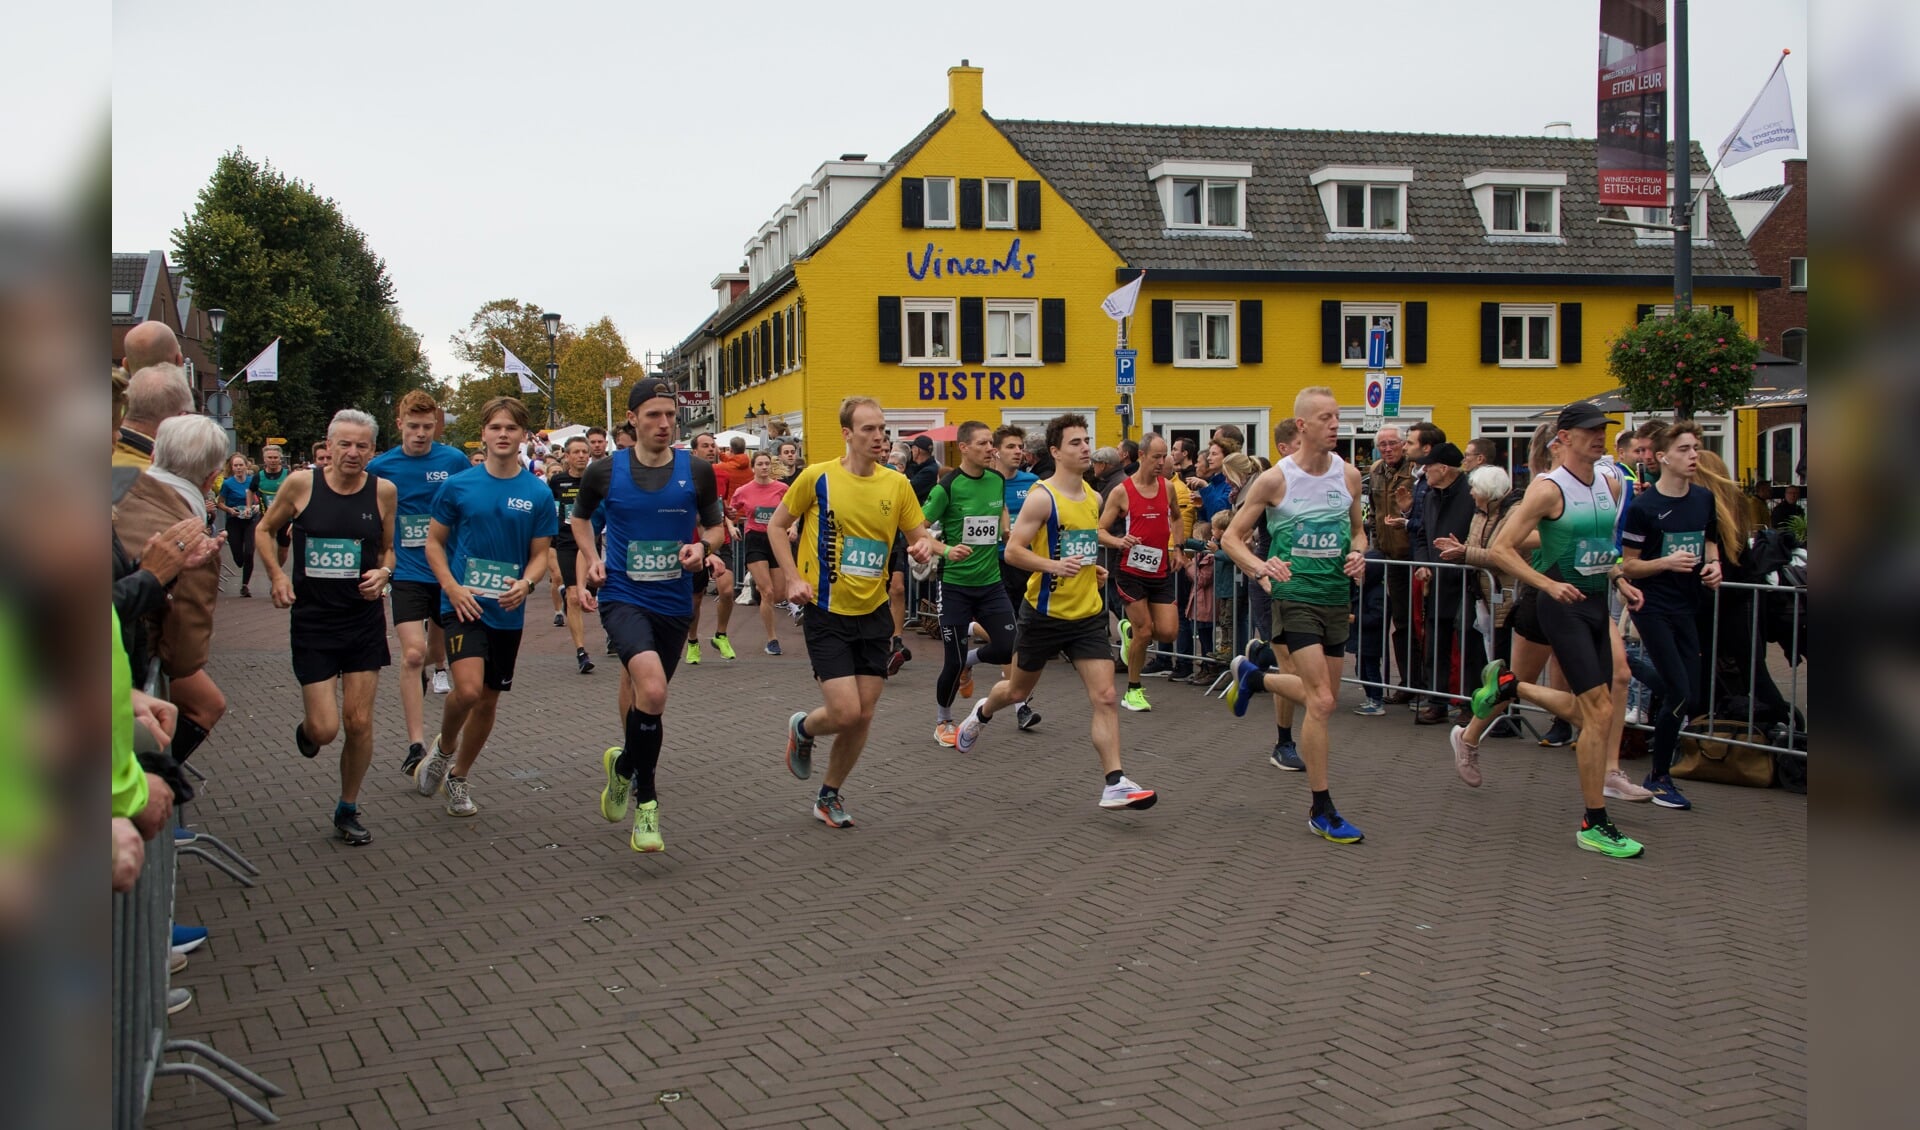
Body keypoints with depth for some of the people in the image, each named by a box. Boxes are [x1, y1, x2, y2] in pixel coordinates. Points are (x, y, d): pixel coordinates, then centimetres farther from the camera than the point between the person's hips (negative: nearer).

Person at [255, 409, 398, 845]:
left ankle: (348, 810, 22)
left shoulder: (383, 491, -2)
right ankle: (306, 728, 34)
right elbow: (264, 529, 8)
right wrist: (277, 575, -6)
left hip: (364, 618, 2)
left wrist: (383, 572, -8)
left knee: (359, 723, 2)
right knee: (324, 728, -5)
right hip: (312, 620, -1)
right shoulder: (301, 484, -7)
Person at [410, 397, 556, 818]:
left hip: (508, 611, 2)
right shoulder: (458, 486, -2)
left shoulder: (539, 494, -1)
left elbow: (540, 553, 5)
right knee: (468, 689, -21)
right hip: (464, 605, -2)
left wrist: (526, 583, -16)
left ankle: (458, 777, 32)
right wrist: (452, 587, -10)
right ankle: (443, 747, 10)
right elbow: (434, 542, 5)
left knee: (488, 701, 11)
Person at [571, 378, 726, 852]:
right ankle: (645, 800, -5)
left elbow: (716, 526, 11)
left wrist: (702, 547, -10)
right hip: (622, 597, -3)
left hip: (674, 601, 3)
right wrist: (592, 560, 0)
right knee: (653, 690, -25)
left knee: (643, 691, 17)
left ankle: (623, 765, 46)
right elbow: (580, 517, 16)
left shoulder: (696, 470, -1)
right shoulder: (605, 471, -3)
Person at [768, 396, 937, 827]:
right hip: (827, 613, -4)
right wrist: (793, 578, -9)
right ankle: (802, 729, 24)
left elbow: (918, 536, 8)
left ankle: (830, 796, 27)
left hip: (872, 613, 4)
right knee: (845, 712, -12)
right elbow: (777, 525, 3)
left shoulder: (897, 484, 0)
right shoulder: (818, 477, -8)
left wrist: (924, 547, -16)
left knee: (863, 716, 6)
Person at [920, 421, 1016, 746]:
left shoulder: (997, 480, 2)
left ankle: (969, 661, 28)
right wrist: (946, 550, -27)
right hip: (955, 585, -5)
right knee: (953, 662, -1)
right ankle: (942, 722, 24)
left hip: (991, 582, 5)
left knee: (1008, 649, -7)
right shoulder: (947, 486, -14)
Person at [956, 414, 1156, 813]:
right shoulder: (1042, 497, -14)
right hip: (1045, 612, -4)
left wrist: (1095, 569, 11)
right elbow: (1012, 550, -17)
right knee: (1018, 690, 17)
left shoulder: (1093, 497, 7)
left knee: (1105, 697, -9)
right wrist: (1053, 565, -30)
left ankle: (1115, 783, -9)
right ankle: (982, 713, 50)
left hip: (1088, 614, 5)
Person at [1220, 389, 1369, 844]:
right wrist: (1260, 567, -21)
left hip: (1337, 594, 6)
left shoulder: (1349, 474, 3)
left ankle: (1255, 672, 42)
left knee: (1320, 696, 14)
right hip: (1296, 594, -6)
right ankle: (1322, 810, -2)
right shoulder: (1275, 479, -10)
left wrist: (1357, 554, -4)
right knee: (1322, 701, -13)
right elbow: (1231, 537, -3)